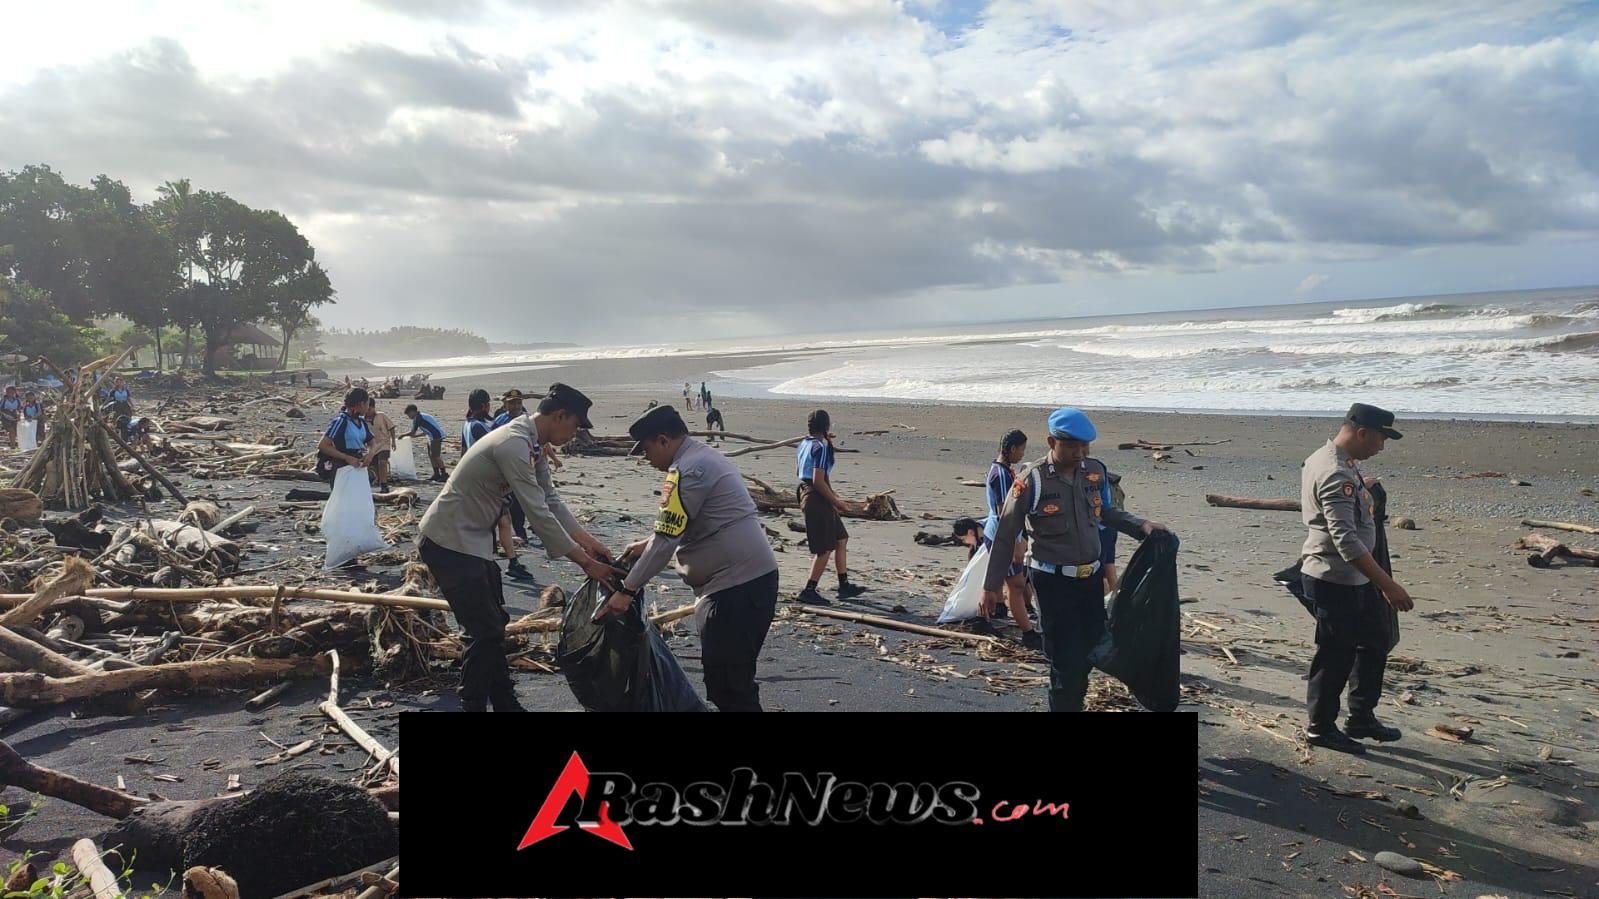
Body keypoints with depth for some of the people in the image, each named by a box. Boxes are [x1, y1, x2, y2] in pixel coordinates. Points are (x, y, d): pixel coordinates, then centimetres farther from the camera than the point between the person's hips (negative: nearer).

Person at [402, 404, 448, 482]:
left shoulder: (417, 418, -10)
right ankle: (436, 474, 16)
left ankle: (444, 474, -7)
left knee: (436, 456, -9)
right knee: (431, 455, 12)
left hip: (436, 436, -10)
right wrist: (414, 435, 26)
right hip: (433, 437, 10)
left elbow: (412, 432, -9)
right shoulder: (422, 416, 20)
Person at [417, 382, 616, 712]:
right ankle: (473, 704, 3)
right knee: (485, 631, -8)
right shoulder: (514, 445, -26)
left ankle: (505, 703, 27)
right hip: (450, 543, -10)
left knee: (494, 624, 16)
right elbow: (539, 514, -28)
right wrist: (585, 563, -23)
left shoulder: (531, 445, 5)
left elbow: (552, 500, 11)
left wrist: (590, 542, 5)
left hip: (474, 540, 10)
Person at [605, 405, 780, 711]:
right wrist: (648, 545, 26)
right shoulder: (707, 457, 18)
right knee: (735, 677, 18)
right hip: (756, 578, 11)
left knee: (728, 685, -6)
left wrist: (627, 590, -10)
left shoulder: (686, 470, -14)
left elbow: (667, 540, -16)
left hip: (736, 586, -11)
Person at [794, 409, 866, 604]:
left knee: (841, 539, 17)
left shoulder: (805, 444, 11)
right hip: (818, 499, -10)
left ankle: (844, 586, 22)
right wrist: (835, 501, -14)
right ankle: (808, 591, 2)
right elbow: (818, 480, -24)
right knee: (825, 549, -2)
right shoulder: (821, 447, -17)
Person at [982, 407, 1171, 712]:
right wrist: (991, 586, -3)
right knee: (1066, 658, -5)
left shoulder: (1095, 471, 0)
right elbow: (1005, 536, -7)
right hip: (1053, 581, -6)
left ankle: (1073, 702, 34)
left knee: (1091, 648, 14)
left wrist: (1141, 526, 1)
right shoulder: (1032, 482, -15)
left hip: (1091, 577, 6)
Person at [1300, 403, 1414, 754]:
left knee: (1375, 642, 20)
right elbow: (1346, 540, -31)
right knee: (1336, 655, 2)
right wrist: (1388, 585, -30)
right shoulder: (1337, 475, -25)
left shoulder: (1324, 459, 8)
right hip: (1337, 582, -11)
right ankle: (1321, 728, 18)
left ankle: (1361, 718, 32)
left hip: (1355, 579, 11)